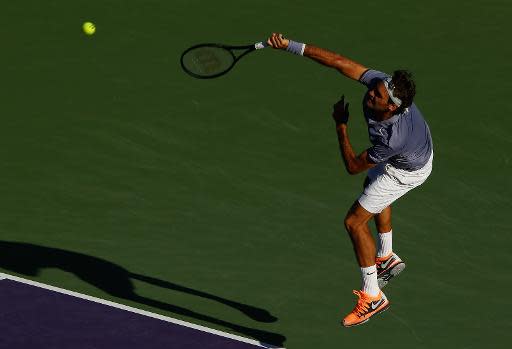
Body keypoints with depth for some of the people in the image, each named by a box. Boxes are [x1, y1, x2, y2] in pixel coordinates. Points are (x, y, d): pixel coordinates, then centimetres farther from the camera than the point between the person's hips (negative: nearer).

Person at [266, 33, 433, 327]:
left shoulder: (391, 139, -46)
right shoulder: (382, 82, -34)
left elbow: (353, 166, -29)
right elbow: (340, 62, -30)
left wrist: (341, 125, -22)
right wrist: (292, 46, -35)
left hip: (407, 170, -8)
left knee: (355, 221, -5)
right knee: (374, 189, 34)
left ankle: (372, 296, 8)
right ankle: (387, 258, 52)